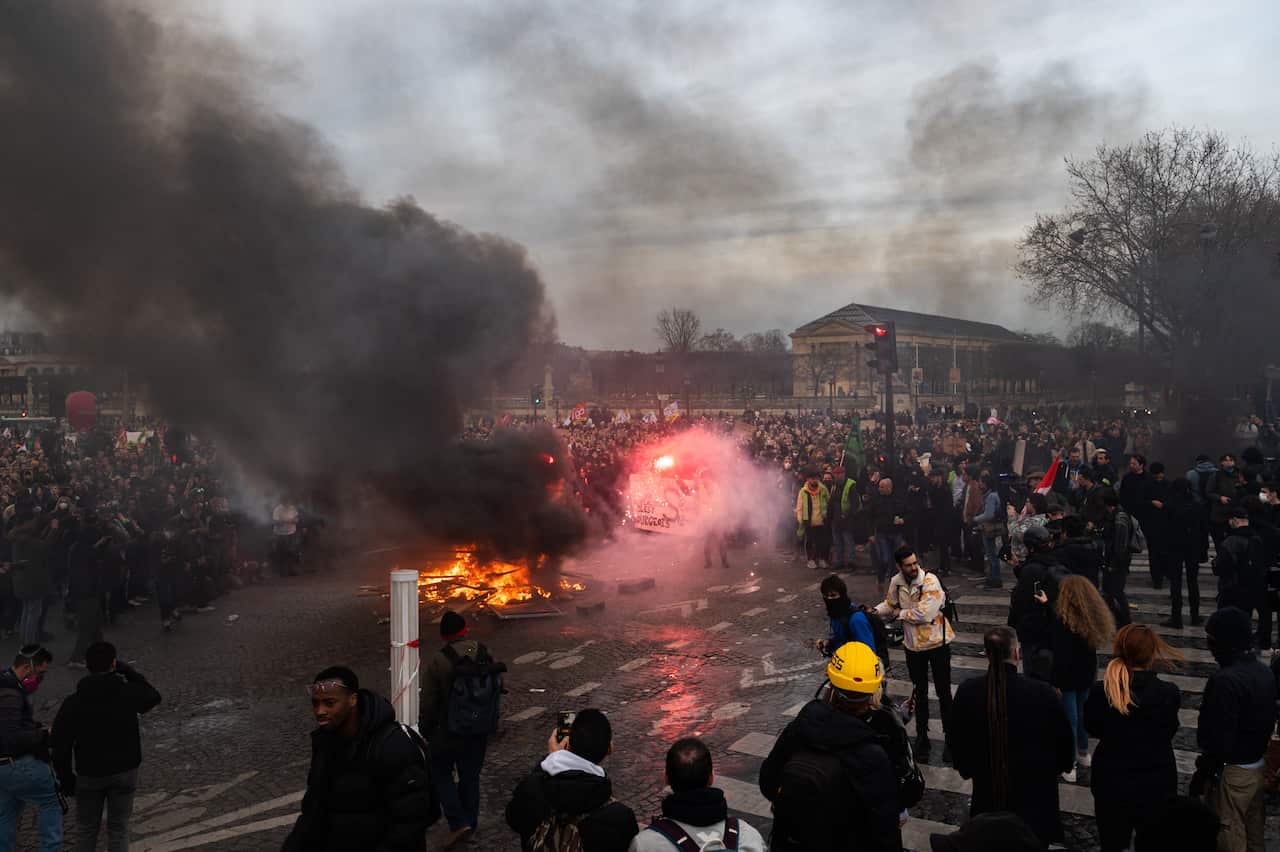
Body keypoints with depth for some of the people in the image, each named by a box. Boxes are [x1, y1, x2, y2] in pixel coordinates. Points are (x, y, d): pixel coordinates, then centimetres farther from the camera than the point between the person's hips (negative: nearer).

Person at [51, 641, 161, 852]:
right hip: (125, 772, 0)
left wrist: (66, 779, 3)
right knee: (118, 828, 11)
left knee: (86, 829, 16)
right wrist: (128, 671, 9)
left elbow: (60, 745, -9)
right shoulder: (129, 693, -12)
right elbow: (153, 696, 11)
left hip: (89, 774, 0)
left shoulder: (73, 703, -11)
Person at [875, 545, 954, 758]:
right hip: (913, 644, 5)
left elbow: (924, 614, -30)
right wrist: (875, 611, -6)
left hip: (937, 643, -5)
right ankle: (921, 734, 31)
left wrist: (900, 613, -16)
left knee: (943, 692, 6)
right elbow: (890, 604, 13)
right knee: (919, 692, 17)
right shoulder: (896, 582, -5)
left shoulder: (930, 581, -23)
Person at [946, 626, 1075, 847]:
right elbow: (1064, 738, -7)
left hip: (987, 790, 2)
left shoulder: (967, 691, -15)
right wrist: (1062, 765, 16)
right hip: (1035, 795, -1)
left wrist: (965, 768, 21)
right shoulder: (1042, 693, -23)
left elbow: (955, 738, 1)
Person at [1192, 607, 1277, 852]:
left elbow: (1219, 739, -26)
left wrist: (1202, 774, -15)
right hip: (1259, 766, 8)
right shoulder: (1265, 672, 1)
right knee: (1253, 831, 21)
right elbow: (1268, 721, 11)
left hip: (1232, 771, -8)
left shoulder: (1225, 680, -27)